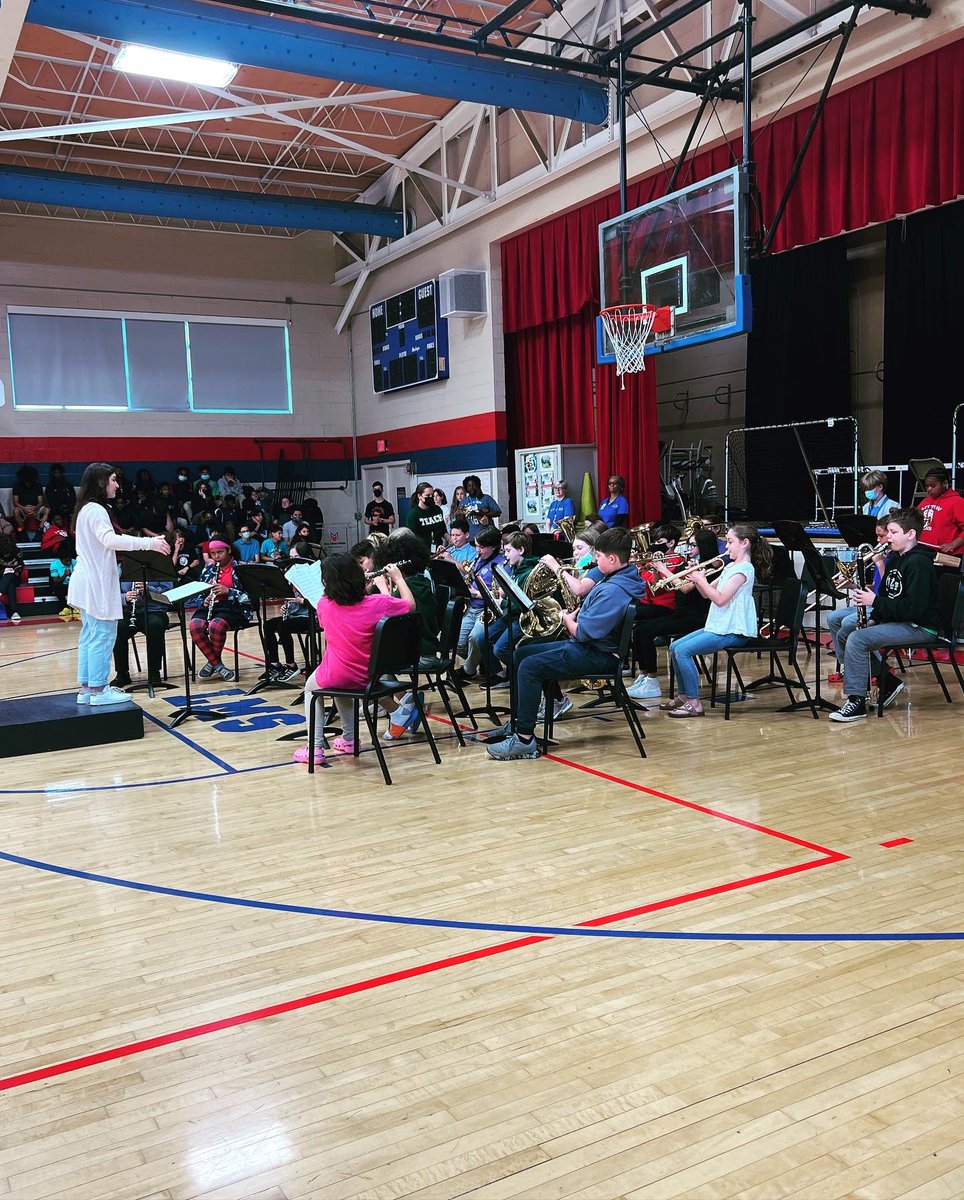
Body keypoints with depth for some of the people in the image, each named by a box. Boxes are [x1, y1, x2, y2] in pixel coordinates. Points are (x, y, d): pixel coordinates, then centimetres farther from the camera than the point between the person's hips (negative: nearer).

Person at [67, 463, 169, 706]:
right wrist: (149, 543, -33)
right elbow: (110, 540, -30)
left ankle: (87, 688, 14)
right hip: (97, 583, -10)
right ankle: (98, 690, -5)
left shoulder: (87, 509, 17)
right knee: (103, 635, -7)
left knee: (90, 636, 11)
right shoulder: (96, 510, -15)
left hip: (89, 583, 10)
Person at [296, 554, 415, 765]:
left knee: (311, 688, 30)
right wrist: (398, 578, 13)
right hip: (368, 677, 3)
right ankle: (349, 739, 39)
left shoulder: (324, 605, -14)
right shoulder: (376, 603, -15)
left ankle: (315, 748, 19)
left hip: (335, 677, -3)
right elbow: (410, 605, 0)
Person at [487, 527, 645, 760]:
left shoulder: (613, 590, -24)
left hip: (597, 656, -11)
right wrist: (575, 615, 3)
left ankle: (525, 739, -21)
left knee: (529, 667, -24)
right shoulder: (617, 578, 10)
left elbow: (583, 633, -25)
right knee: (521, 653, 12)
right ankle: (518, 722, 17)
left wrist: (567, 618, -5)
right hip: (588, 647, 11)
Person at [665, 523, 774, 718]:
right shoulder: (730, 566, 16)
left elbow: (720, 599, -22)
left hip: (733, 630, -10)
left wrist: (701, 580, -14)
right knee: (675, 647, 6)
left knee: (683, 650, -20)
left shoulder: (744, 568, -13)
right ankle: (684, 695, 15)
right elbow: (707, 594, 17)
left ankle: (694, 703, -15)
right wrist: (697, 578, 0)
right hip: (719, 626, 10)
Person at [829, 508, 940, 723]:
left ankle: (857, 701, -18)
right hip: (897, 620, 11)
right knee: (843, 634, 7)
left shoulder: (918, 563, -19)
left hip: (919, 627, -11)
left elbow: (913, 608, -27)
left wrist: (875, 601, -23)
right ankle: (887, 682, 12)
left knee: (857, 639, -26)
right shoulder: (896, 558, 12)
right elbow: (885, 593, 20)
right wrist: (873, 619, 4)